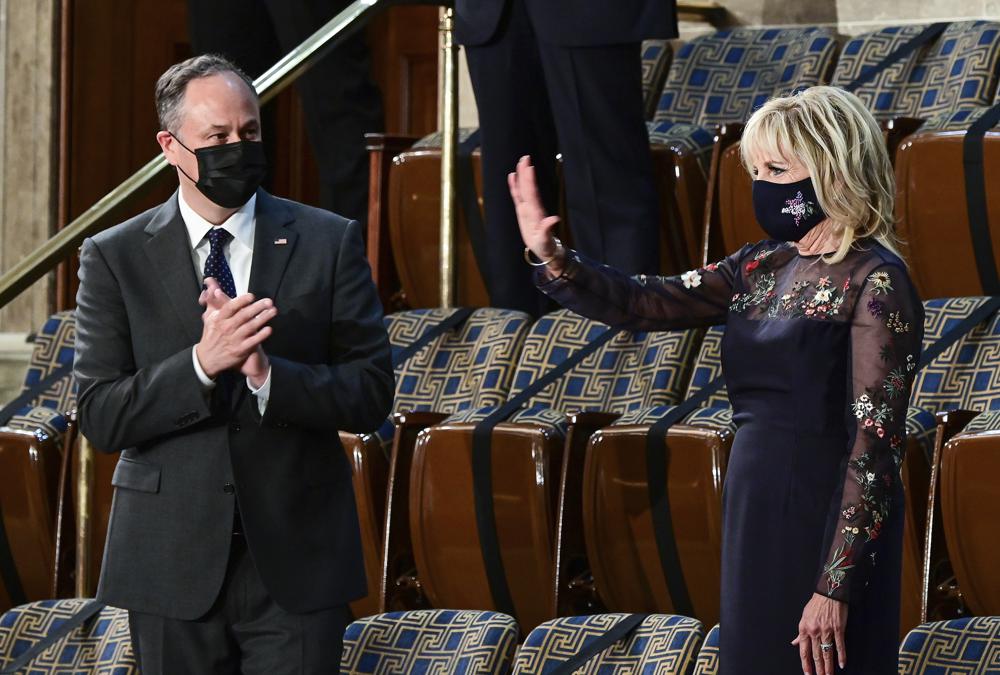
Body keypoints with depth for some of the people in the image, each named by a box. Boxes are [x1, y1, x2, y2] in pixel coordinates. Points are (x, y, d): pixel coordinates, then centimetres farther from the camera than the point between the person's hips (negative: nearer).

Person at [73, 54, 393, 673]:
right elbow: (100, 417, -4)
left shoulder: (329, 243, 2)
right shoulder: (115, 257, 2)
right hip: (173, 566, 0)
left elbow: (372, 396, -2)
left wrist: (268, 374, -18)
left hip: (295, 559, 0)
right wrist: (200, 363, -19)